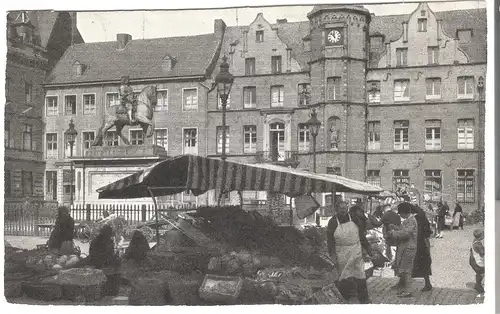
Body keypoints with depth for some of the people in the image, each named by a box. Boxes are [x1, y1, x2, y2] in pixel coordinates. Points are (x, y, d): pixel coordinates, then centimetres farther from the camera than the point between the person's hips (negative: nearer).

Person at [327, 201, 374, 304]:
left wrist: (368, 248, 8)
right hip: (341, 252, -1)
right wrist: (333, 255, -11)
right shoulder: (332, 222, -4)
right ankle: (349, 296, 17)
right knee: (344, 274, 3)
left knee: (359, 272, 2)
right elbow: (330, 240, -4)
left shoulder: (354, 218, 1)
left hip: (356, 250, 1)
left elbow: (362, 235, 9)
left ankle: (363, 298, 11)